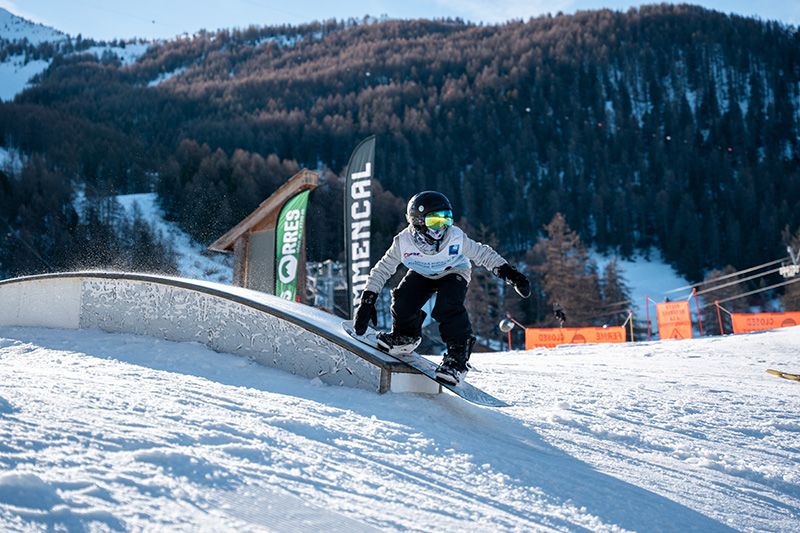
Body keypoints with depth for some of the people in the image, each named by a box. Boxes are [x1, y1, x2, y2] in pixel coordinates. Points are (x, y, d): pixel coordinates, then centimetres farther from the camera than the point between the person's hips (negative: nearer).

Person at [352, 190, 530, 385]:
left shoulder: (456, 238, -32)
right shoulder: (403, 243, -30)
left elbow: (483, 254, -17)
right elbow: (381, 271, -19)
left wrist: (510, 273, -22)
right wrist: (367, 302, -23)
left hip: (454, 274, -2)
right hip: (422, 274, 2)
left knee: (447, 307, -31)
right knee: (403, 300, -23)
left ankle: (458, 356, -16)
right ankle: (406, 335, 9)